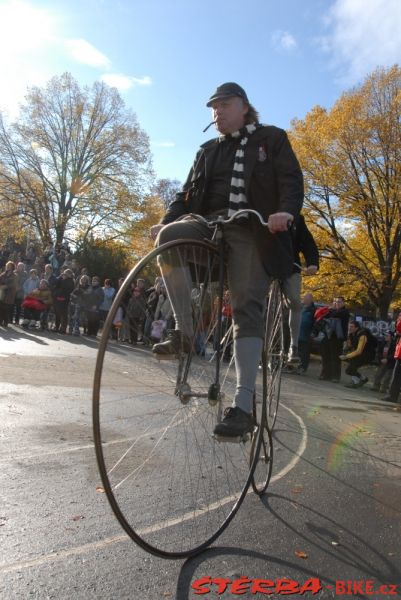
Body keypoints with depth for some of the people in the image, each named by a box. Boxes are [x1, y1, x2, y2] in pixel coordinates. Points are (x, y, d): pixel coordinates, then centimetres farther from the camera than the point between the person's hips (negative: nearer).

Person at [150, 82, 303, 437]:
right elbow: (189, 192, 18)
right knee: (169, 236, -29)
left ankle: (244, 406, -20)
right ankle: (183, 332, -23)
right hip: (209, 224, 4)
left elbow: (292, 180, 0)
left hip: (253, 232, -3)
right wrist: (167, 220, -2)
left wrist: (287, 211, -23)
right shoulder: (208, 151, 25)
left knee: (247, 309, -17)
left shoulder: (272, 139, 14)